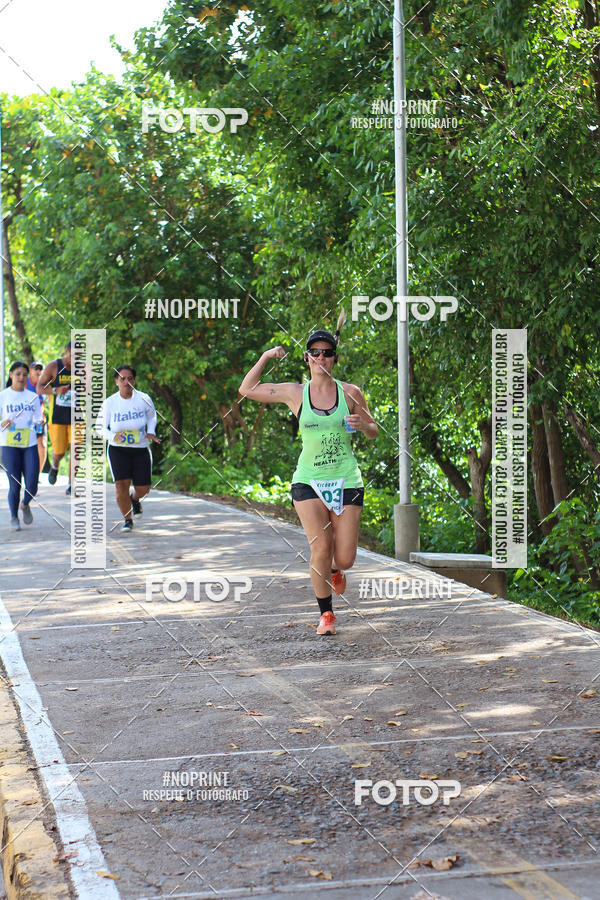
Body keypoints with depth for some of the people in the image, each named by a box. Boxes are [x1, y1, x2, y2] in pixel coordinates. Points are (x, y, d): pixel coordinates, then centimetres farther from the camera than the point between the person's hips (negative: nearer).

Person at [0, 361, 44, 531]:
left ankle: (25, 505, 27)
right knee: (15, 485, -4)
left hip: (30, 445, 2)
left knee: (32, 485, -6)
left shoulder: (33, 397, 11)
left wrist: (39, 424, -8)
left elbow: (38, 420, 14)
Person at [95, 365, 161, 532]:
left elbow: (152, 415, 13)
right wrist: (113, 436, -23)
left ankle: (134, 498, 42)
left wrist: (151, 432, -3)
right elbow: (100, 427, -3)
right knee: (121, 485, -15)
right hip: (118, 450, -1)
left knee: (143, 488, 3)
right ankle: (127, 520, 7)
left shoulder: (143, 399, -9)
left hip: (141, 450, 1)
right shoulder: (109, 403, -10)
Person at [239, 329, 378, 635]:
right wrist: (265, 356, 0)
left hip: (346, 482, 0)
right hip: (308, 481, 0)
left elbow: (373, 431, 11)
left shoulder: (350, 392, 1)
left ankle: (334, 569, 39)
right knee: (320, 549, -14)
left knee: (344, 559, 0)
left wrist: (362, 425, -12)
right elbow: (247, 389, 9)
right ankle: (326, 614, 6)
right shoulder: (295, 393, 2)